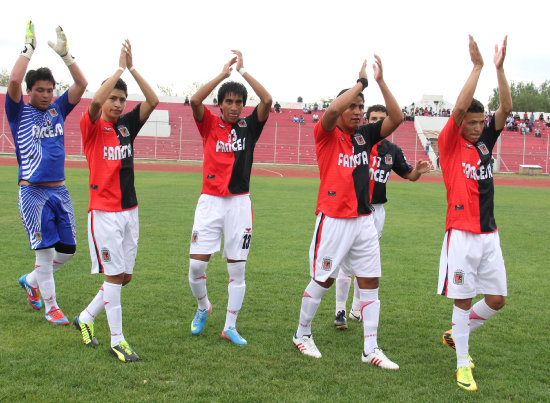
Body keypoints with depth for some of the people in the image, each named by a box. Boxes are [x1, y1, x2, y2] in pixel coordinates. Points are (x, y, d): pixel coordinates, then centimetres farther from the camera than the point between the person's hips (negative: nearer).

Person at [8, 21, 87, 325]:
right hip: (33, 192, -5)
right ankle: (50, 306, 12)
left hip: (59, 190, 5)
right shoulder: (20, 112, -2)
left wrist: (64, 53, -4)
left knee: (67, 250, 9)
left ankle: (31, 281, 32)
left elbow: (81, 84, 1)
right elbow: (14, 81, -20)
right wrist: (28, 48, -13)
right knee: (45, 251, -2)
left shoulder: (58, 109, 11)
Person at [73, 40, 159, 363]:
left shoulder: (128, 125, 9)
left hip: (130, 211, 6)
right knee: (114, 276, -5)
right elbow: (96, 101, -26)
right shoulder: (92, 127, -6)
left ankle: (86, 319, 29)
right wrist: (120, 68, -18)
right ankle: (117, 341, 5)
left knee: (125, 276, 11)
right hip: (104, 212, -6)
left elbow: (153, 101, -3)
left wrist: (133, 68, -8)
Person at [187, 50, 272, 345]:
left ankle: (230, 327, 13)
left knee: (237, 268, 3)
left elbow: (267, 101, -10)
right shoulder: (209, 125, 3)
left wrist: (243, 71, -6)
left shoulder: (249, 127, 5)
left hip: (239, 202, 1)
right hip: (210, 201, -1)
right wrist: (223, 73, -11)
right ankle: (203, 307, 25)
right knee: (196, 264, -4)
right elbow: (195, 101, -15)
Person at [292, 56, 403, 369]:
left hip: (364, 220, 5)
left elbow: (397, 118, 0)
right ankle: (302, 334, 27)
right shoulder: (326, 135, -6)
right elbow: (332, 110, -26)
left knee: (370, 282, 5)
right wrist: (362, 82, -18)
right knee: (323, 281, 5)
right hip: (334, 221, -5)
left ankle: (371, 349, 12)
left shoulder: (365, 135, 9)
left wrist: (381, 81, -7)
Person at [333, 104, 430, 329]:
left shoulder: (392, 150, 6)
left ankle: (357, 310, 25)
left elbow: (409, 175, 13)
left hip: (376, 211, 4)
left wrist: (418, 171, -10)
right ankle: (340, 311, 7)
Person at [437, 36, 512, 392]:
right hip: (462, 234, -6)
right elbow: (459, 107, -19)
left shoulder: (486, 142, 10)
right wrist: (477, 66, -17)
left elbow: (506, 108, 2)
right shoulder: (450, 143, -4)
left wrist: (500, 67, -6)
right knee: (463, 300, 0)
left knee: (497, 299, 8)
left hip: (489, 234, 6)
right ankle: (463, 365, 13)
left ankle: (457, 334, 32)